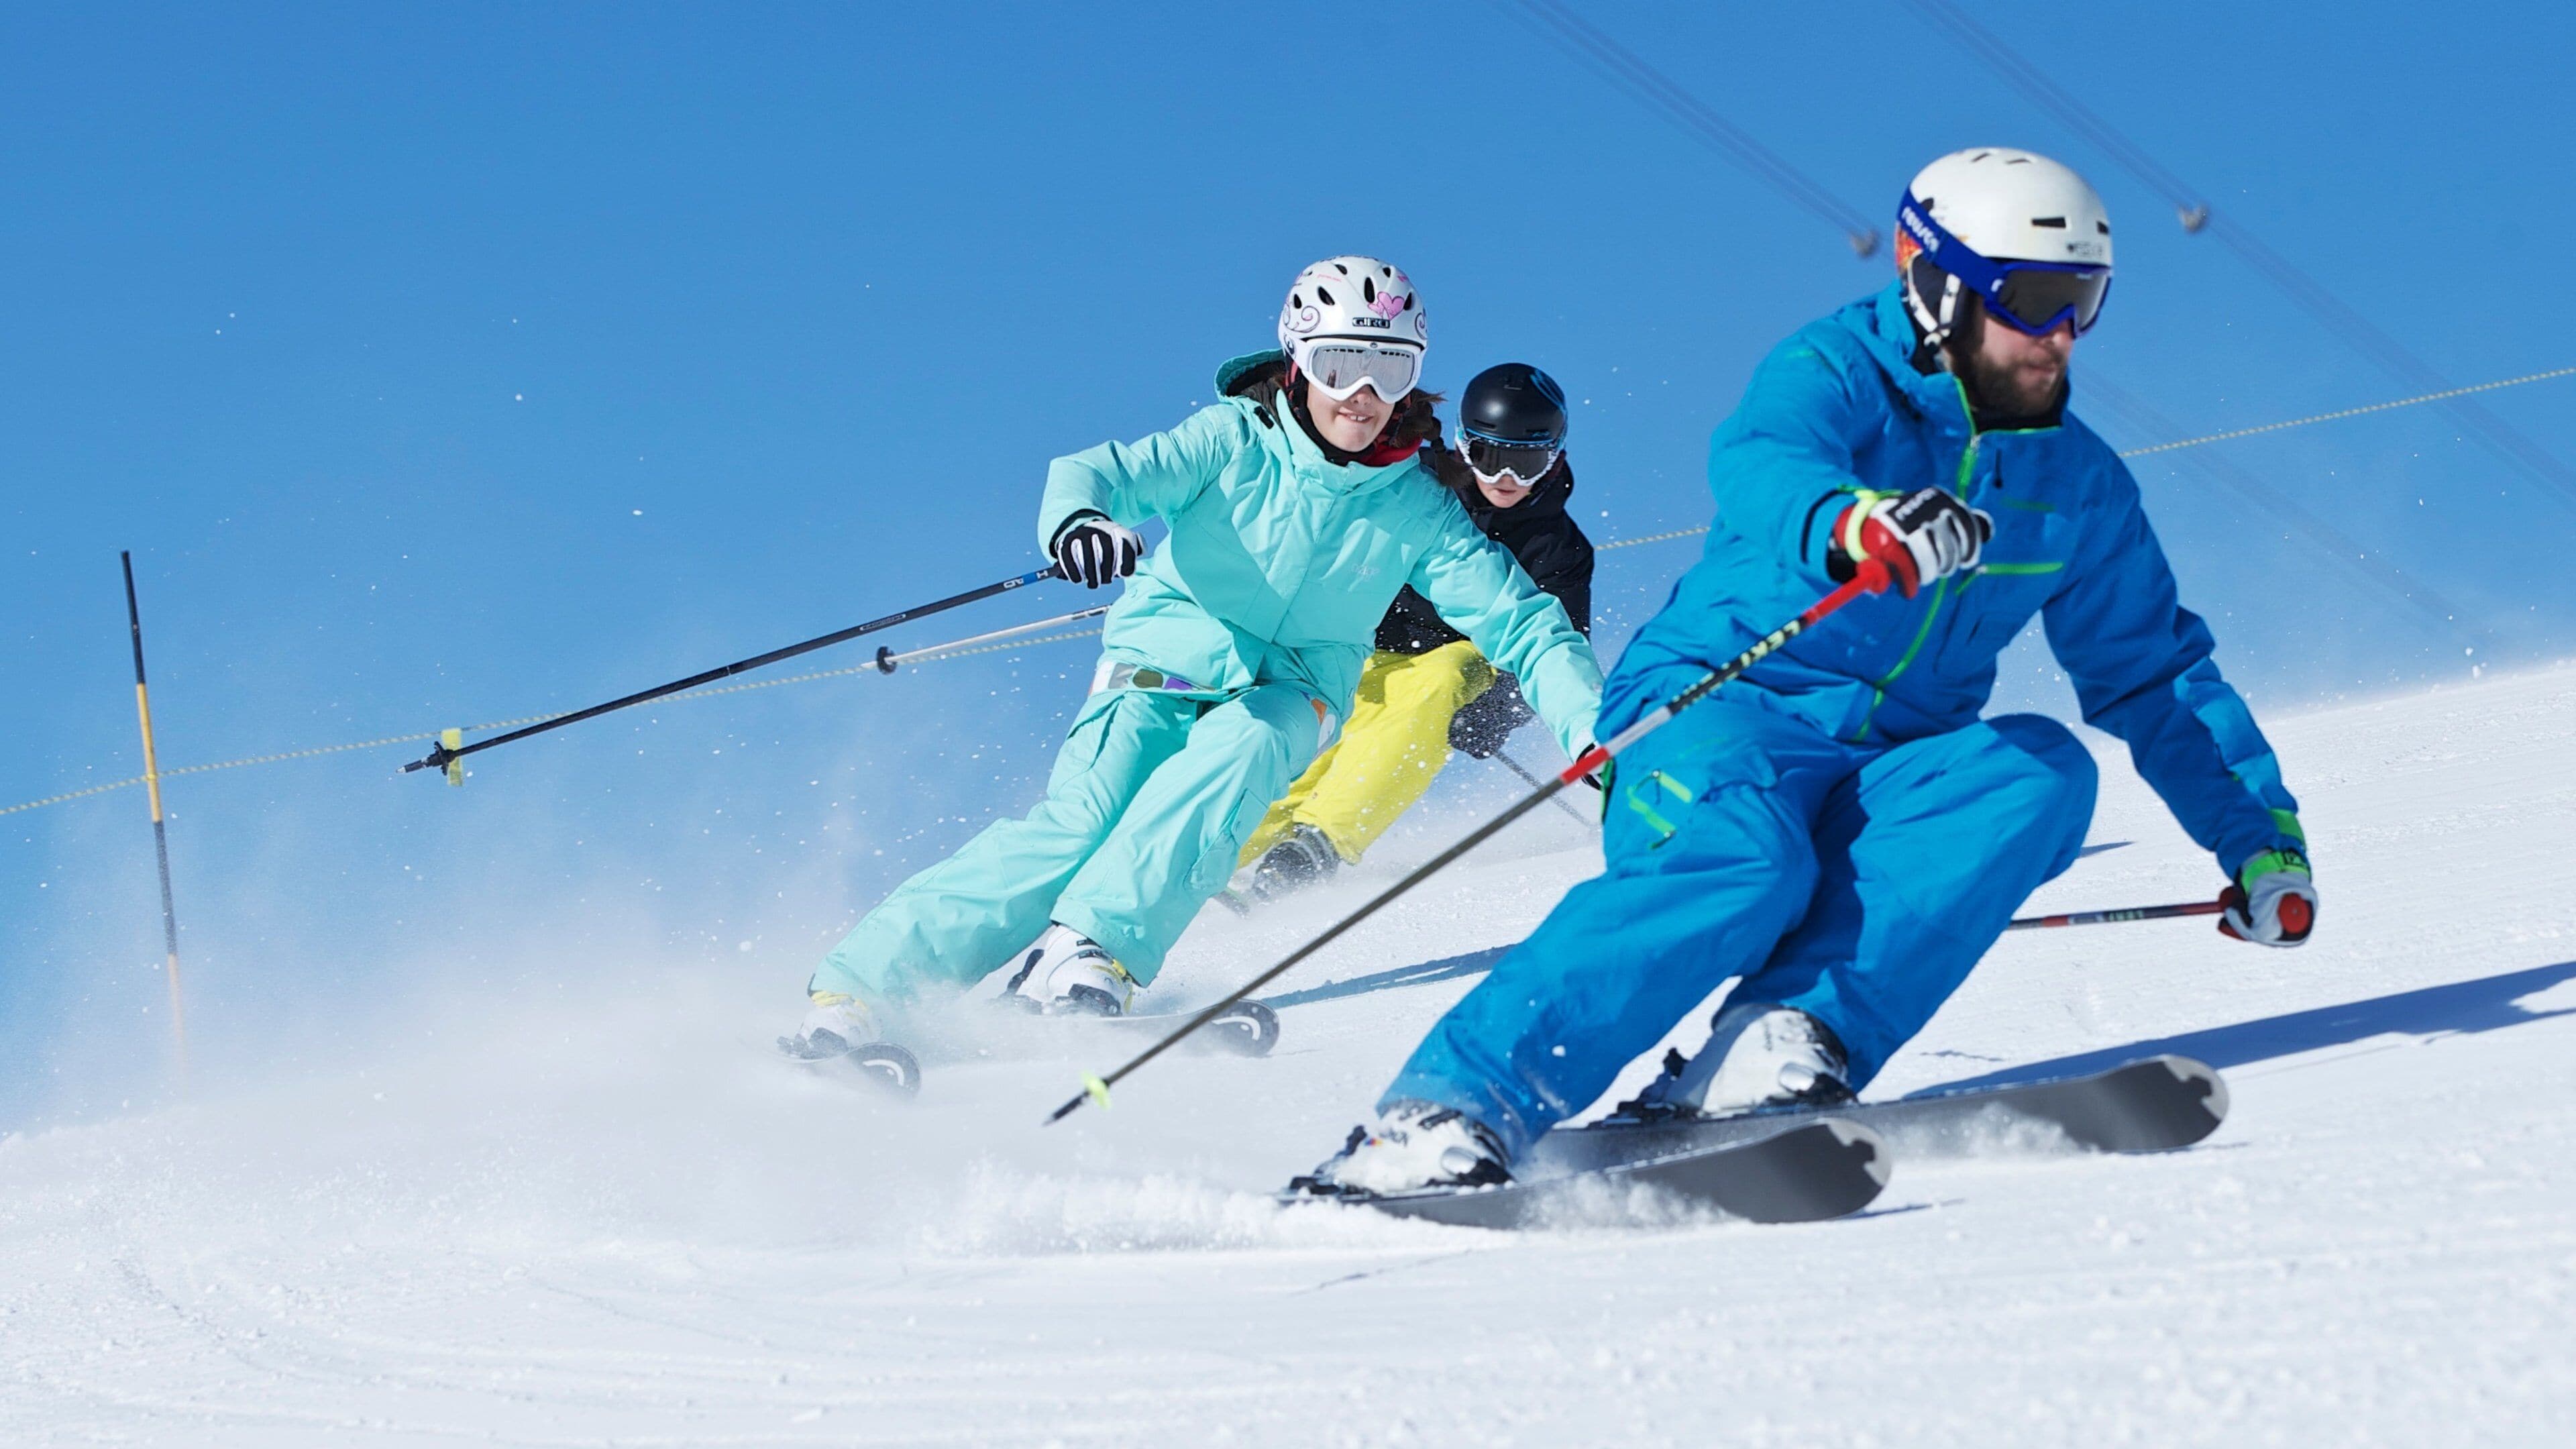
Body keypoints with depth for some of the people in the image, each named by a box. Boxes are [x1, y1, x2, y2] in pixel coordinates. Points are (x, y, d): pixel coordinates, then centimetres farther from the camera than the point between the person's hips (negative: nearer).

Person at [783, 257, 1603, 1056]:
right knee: (1079, 824, -26)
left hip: (1287, 696, 2)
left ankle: (1088, 953, -42)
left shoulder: (1419, 512, -3)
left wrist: (1590, 727, -19)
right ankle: (858, 985, -28)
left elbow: (1522, 624, -4)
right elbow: (1113, 471, -22)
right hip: (1168, 660, -2)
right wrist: (1076, 516, -47)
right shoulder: (1236, 441, -9)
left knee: (1237, 751, -35)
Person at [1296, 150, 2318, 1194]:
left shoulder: (2079, 484, 13)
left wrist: (2261, 835, 14)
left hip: (1889, 777, 5)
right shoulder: (1837, 374, -6)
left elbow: (2154, 674, 23)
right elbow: (1760, 464, -30)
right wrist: (1849, 523, -53)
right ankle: (1443, 1112, -38)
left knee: (2040, 772, -25)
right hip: (1718, 709, -5)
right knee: (1744, 857, -37)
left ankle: (1781, 1046, -36)